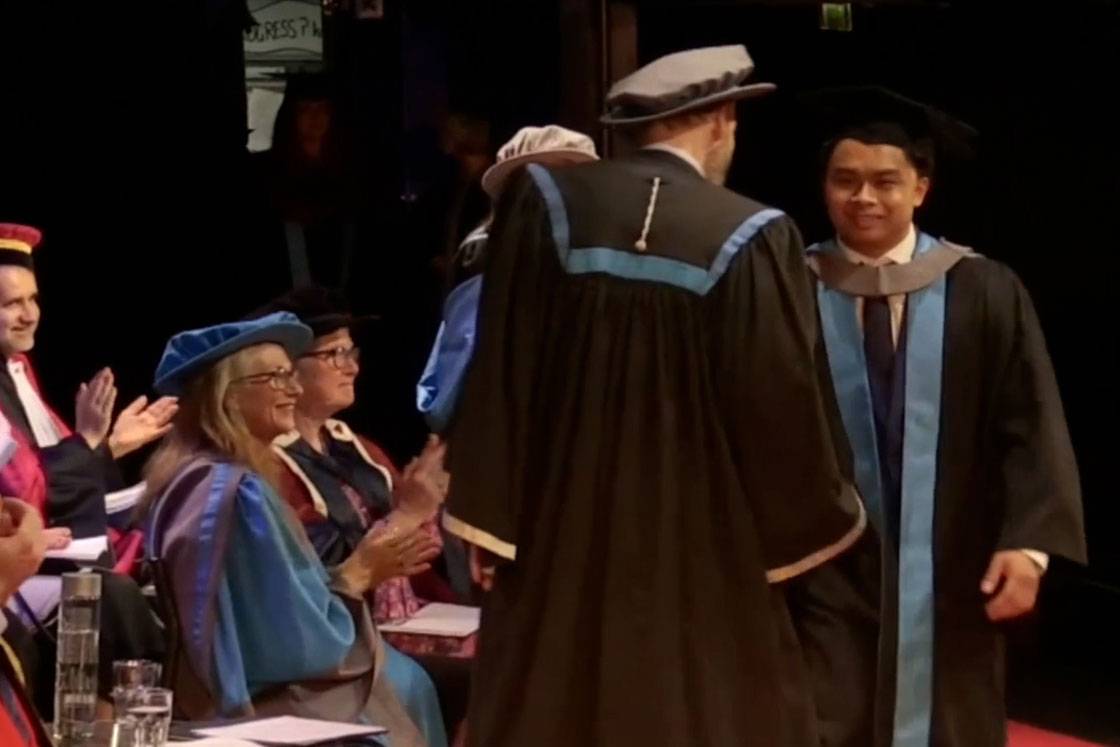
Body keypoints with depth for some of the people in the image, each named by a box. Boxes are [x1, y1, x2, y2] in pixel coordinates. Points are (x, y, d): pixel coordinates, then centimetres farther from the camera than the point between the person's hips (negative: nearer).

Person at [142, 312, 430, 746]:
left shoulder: (197, 478, 11)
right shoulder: (233, 490, -19)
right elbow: (298, 643, -19)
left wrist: (355, 572, 4)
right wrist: (356, 574, -6)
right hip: (255, 709, -9)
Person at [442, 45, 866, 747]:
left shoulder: (543, 200, -5)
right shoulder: (752, 238, -12)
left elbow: (497, 373, -3)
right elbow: (785, 408, -8)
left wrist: (489, 518, 4)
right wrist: (827, 515, 9)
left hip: (558, 535, 2)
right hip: (701, 554, -2)